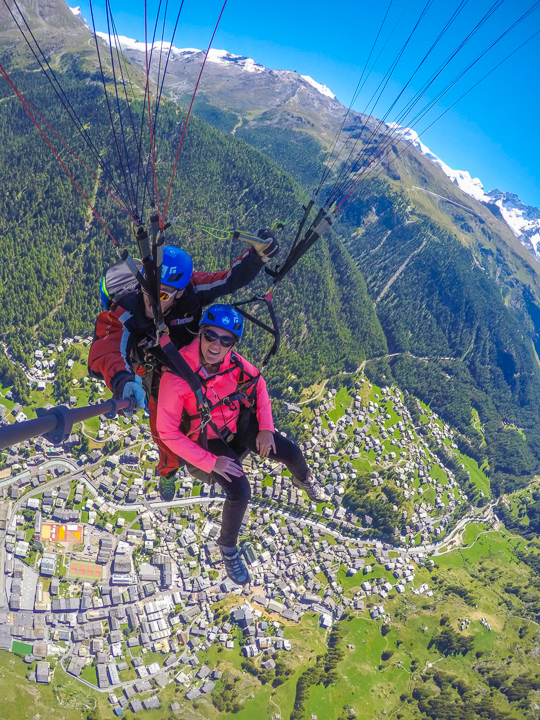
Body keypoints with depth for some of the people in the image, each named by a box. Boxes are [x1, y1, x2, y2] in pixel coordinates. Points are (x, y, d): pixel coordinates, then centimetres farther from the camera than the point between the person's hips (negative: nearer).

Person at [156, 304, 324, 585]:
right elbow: (168, 432, -26)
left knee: (291, 452, -2)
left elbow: (258, 384, 0)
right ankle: (228, 546, 12)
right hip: (208, 439, -4)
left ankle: (304, 479, 38)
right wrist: (210, 462, -25)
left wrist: (266, 427, -8)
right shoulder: (176, 377, -34)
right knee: (240, 492, -21)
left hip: (238, 422, 4)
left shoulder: (232, 360, -21)